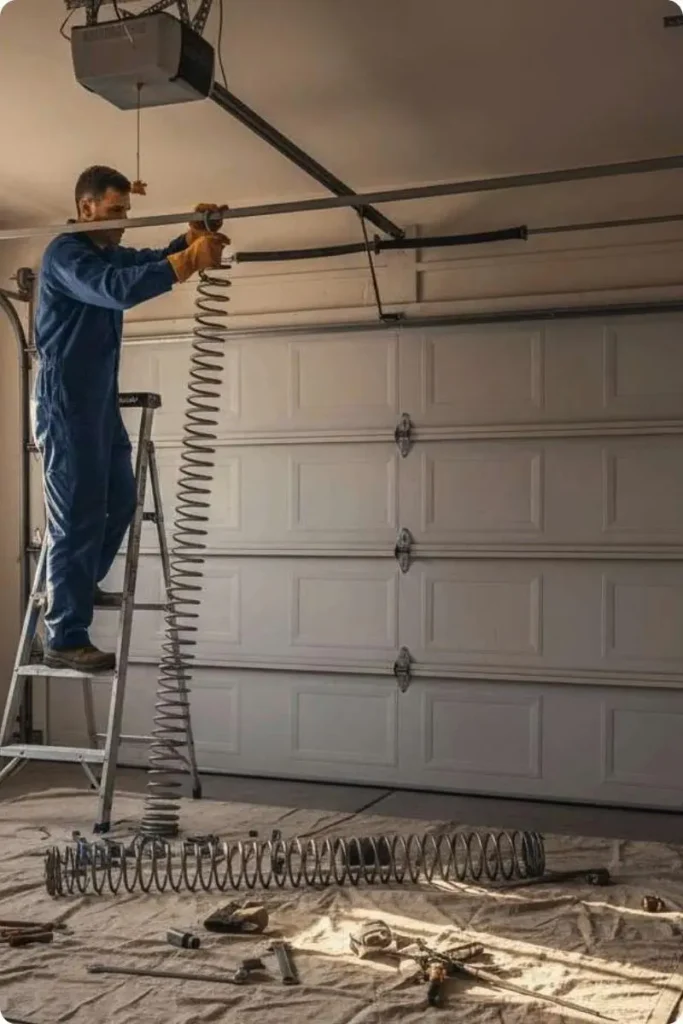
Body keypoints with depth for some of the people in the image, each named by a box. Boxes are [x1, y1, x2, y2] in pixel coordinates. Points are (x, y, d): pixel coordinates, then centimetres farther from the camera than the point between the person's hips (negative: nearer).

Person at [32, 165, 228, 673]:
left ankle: (80, 586, 39)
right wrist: (190, 262, -38)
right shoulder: (65, 253, -15)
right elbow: (118, 290, -32)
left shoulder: (109, 254, 15)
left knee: (120, 502, 20)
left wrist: (193, 236, -8)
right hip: (66, 403, -10)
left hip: (101, 401, 10)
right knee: (78, 515, -10)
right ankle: (66, 639, -6)